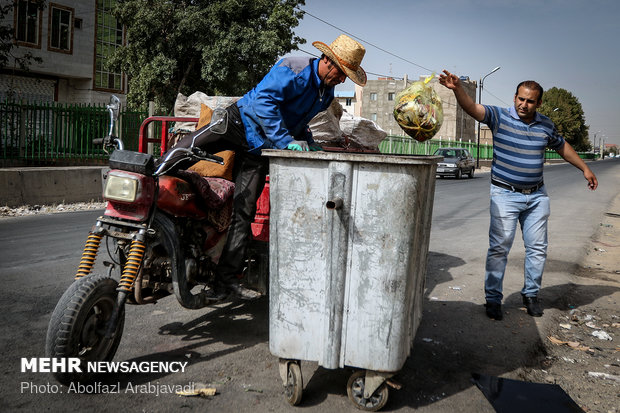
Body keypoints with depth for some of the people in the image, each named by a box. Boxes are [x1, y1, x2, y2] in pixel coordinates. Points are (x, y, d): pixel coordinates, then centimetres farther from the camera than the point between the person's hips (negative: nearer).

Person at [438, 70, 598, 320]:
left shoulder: (545, 125, 6)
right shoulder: (500, 117, -7)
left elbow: (562, 146, 24)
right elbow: (472, 108, -24)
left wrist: (585, 169, 29)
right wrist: (457, 89, -43)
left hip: (536, 196, 5)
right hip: (505, 194, -4)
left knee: (537, 248, 10)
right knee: (499, 248, -5)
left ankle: (531, 295, 26)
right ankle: (493, 299, 6)